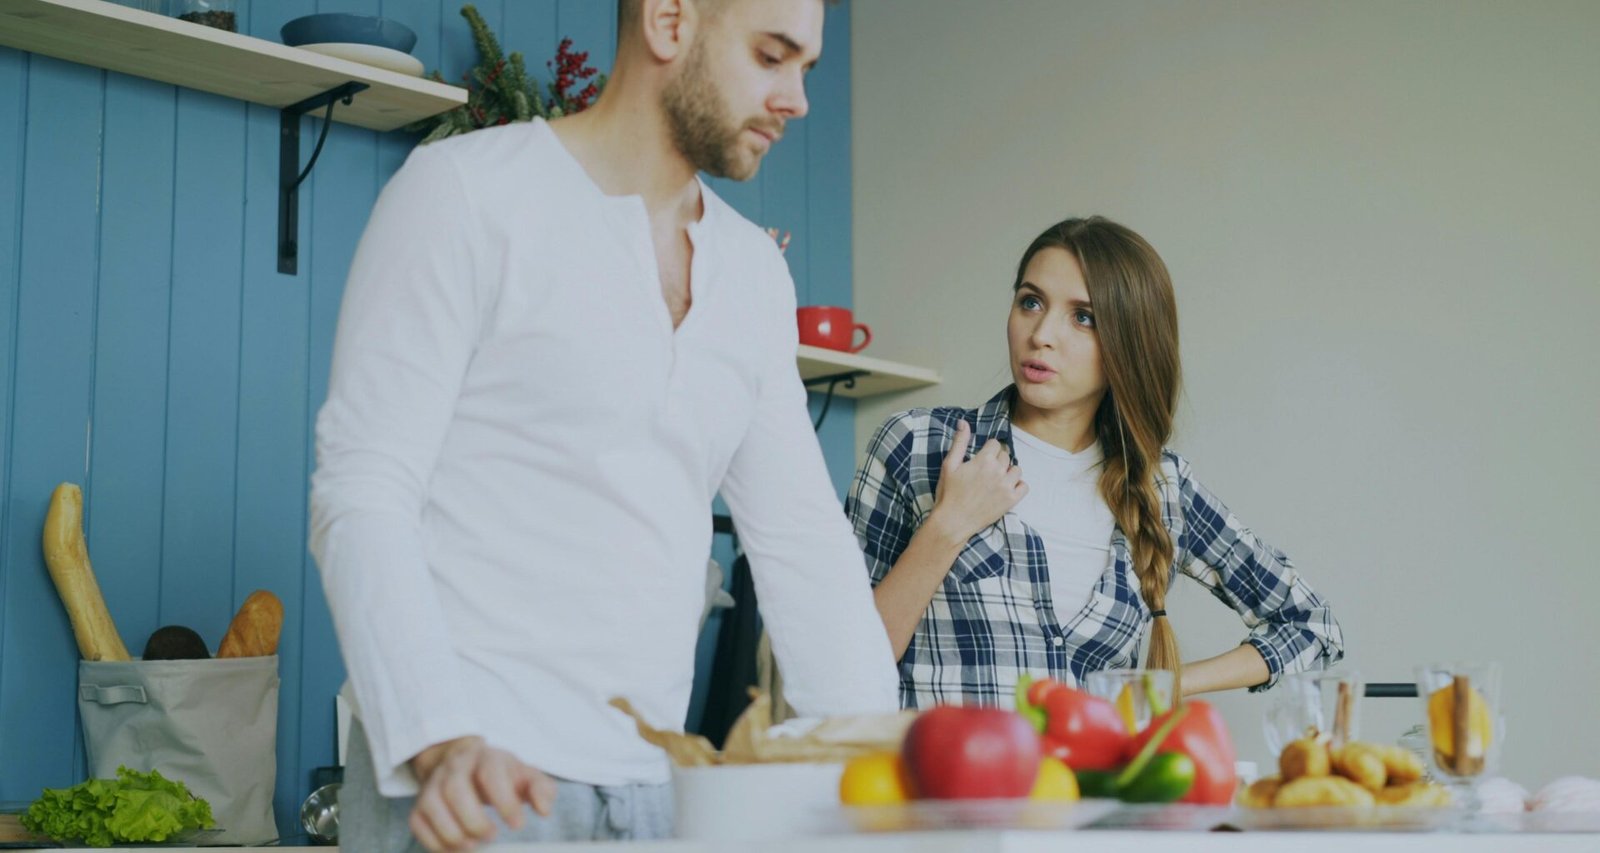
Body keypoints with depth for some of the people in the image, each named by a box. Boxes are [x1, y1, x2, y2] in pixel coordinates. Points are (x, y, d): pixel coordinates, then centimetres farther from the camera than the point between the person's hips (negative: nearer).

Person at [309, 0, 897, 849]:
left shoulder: (754, 273, 13)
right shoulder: (465, 190, -5)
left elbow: (802, 540, 12)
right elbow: (362, 497, -12)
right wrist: (442, 742, -24)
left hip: (655, 785, 6)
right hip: (470, 782, -6)